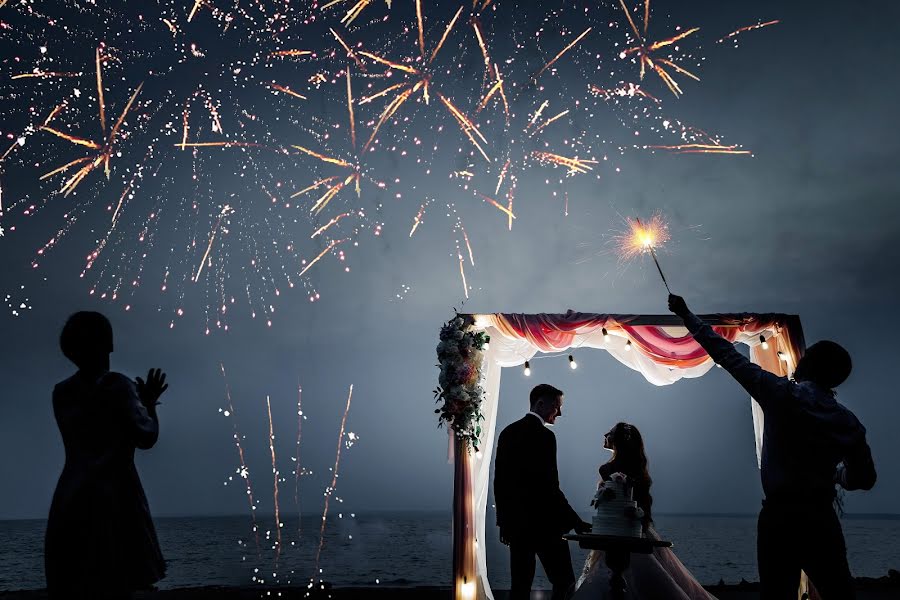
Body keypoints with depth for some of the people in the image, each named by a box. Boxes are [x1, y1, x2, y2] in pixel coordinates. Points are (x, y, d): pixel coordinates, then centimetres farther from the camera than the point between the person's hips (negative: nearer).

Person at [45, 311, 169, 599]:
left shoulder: (61, 392, 11)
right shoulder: (118, 386, -7)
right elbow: (146, 437, -8)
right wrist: (149, 403, 8)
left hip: (70, 503, 6)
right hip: (114, 500, -6)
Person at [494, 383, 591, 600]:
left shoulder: (507, 433, 10)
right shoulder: (544, 436, -14)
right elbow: (550, 488, -18)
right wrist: (576, 523, -12)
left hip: (515, 523, 8)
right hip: (543, 524, -8)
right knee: (565, 583, 2)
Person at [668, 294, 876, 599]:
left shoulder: (782, 394, -7)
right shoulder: (848, 422, 4)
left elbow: (728, 356, -5)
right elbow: (864, 479, 12)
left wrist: (687, 315, 3)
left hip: (779, 516, -3)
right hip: (822, 520, 3)